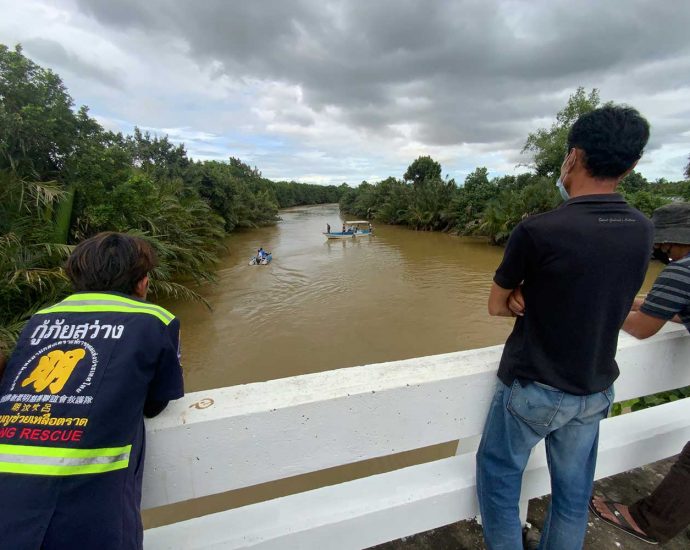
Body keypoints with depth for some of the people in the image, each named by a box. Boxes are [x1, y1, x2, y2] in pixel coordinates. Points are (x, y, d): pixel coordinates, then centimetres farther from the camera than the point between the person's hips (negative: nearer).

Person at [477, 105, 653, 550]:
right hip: (595, 389, 6)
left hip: (533, 388, -6)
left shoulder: (537, 230, -23)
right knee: (574, 493, 23)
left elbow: (497, 305, -9)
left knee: (498, 479, 16)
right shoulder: (642, 231, -4)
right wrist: (535, 299, -9)